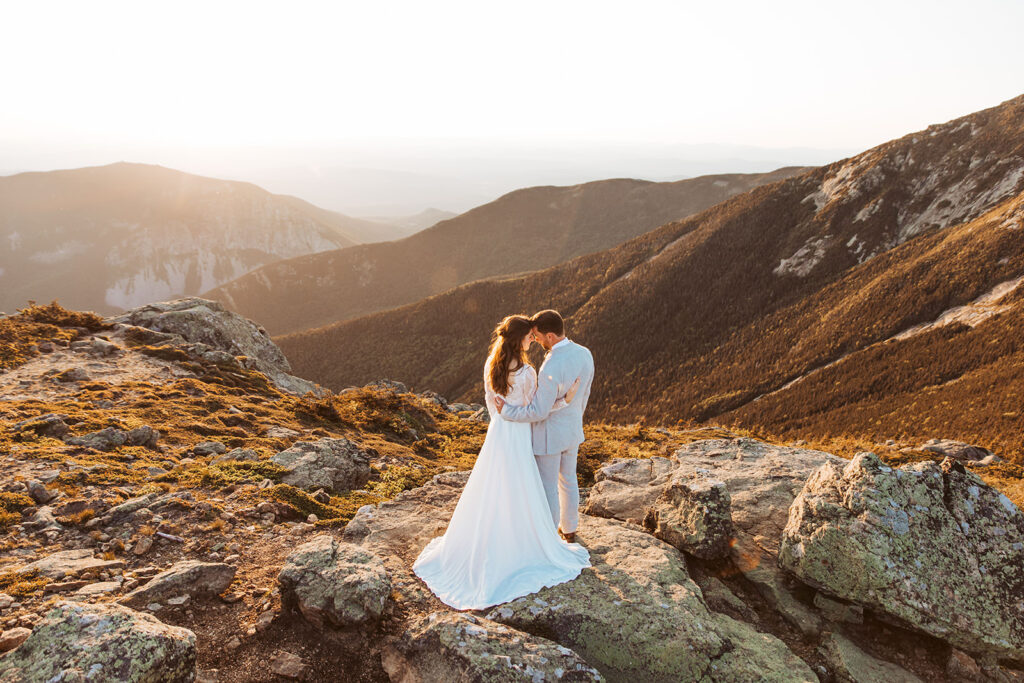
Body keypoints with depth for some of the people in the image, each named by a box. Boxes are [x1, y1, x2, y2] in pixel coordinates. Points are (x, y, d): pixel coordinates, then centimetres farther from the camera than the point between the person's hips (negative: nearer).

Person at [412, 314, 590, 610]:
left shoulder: (490, 365, -4)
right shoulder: (526, 373, -24)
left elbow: (491, 403, 6)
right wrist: (565, 400, -13)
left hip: (496, 432, 7)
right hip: (519, 436, -6)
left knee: (488, 493, 19)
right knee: (520, 497, 9)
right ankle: (522, 545, 24)